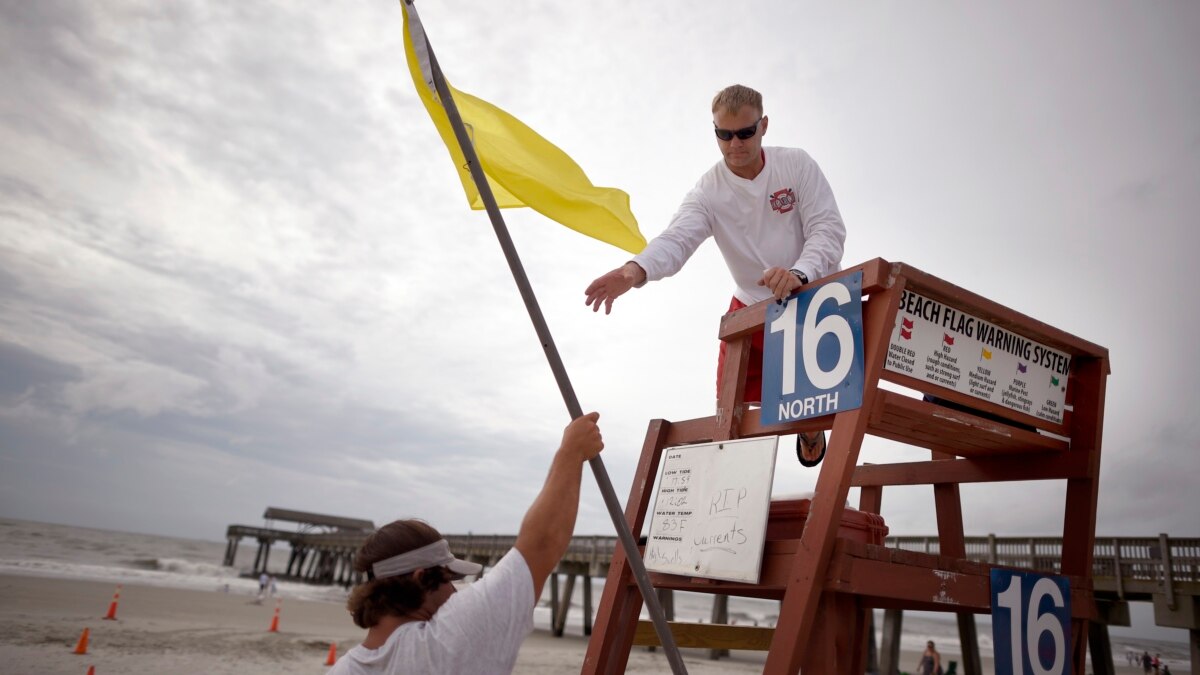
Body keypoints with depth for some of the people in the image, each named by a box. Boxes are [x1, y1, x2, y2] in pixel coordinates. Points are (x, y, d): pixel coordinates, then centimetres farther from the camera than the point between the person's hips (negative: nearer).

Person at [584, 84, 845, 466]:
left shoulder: (797, 165, -12)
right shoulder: (709, 191, -12)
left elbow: (828, 229, -19)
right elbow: (677, 239, -30)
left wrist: (799, 272, -41)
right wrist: (636, 269, -53)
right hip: (752, 308, 1)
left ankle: (810, 429, 34)